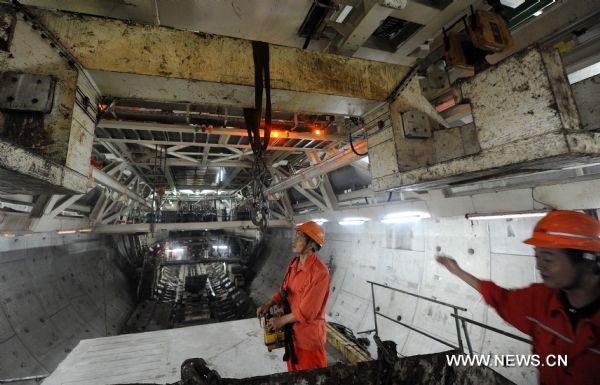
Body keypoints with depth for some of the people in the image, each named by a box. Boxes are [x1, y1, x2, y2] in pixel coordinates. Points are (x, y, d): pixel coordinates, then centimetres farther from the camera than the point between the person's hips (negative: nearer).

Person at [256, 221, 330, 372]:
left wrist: (281, 320, -16)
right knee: (294, 372, 26)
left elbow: (306, 311, -26)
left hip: (309, 335, -7)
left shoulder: (320, 272, -28)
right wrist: (268, 305, -5)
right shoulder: (293, 264, -2)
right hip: (291, 331, 7)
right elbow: (284, 291, 10)